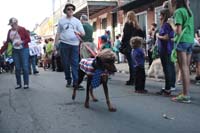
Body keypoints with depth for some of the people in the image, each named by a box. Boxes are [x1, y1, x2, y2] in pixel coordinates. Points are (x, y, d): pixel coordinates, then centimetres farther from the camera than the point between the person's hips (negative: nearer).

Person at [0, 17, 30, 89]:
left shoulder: (22, 29, -3)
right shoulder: (10, 31, 9)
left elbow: (28, 39, -2)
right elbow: (7, 42, 11)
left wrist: (21, 42, -17)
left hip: (24, 50, -4)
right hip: (15, 51, 4)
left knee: (25, 67, -4)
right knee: (17, 68, 4)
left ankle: (26, 83, 3)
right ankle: (18, 84, 12)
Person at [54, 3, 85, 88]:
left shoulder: (77, 21, 10)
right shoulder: (61, 21, 13)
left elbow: (83, 33, 4)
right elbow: (58, 33, 13)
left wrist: (79, 33, -20)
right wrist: (55, 45, 5)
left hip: (74, 44, -1)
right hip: (64, 44, 1)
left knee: (75, 63, -7)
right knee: (65, 63, 4)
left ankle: (75, 81, -8)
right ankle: (68, 80, 17)